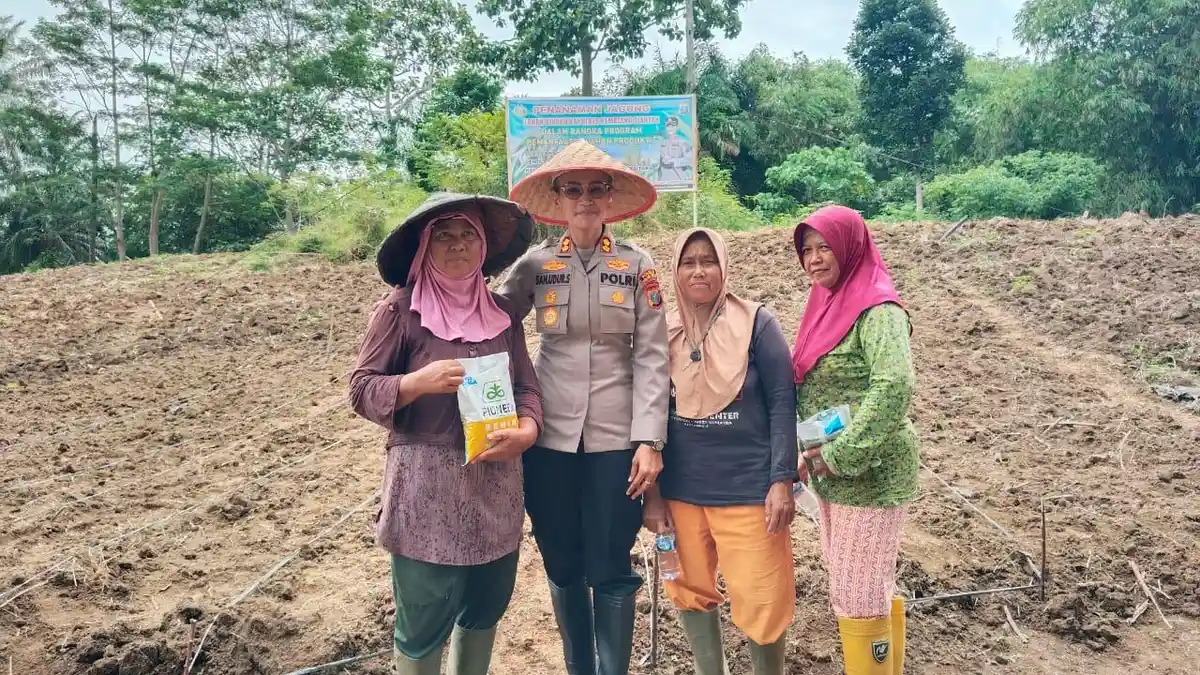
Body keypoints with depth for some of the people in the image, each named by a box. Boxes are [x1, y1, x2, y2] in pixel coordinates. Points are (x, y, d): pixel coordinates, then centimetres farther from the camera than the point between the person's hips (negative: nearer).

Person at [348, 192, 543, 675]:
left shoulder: (502, 312, 8)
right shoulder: (399, 309, -7)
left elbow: (526, 386, 8)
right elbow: (361, 390, -6)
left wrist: (526, 431, -12)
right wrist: (420, 381, -23)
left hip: (496, 485, 5)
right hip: (426, 488, -5)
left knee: (486, 608, 18)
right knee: (423, 622, 6)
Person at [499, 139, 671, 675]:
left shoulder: (637, 266, 1)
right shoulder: (536, 263, 3)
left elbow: (651, 357, -3)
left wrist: (649, 440, -10)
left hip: (616, 437, -1)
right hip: (550, 435, 2)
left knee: (611, 570, 5)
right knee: (562, 566, 13)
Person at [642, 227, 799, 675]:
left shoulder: (756, 323, -6)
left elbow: (782, 403, -6)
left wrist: (782, 481, -12)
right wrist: (652, 492, 5)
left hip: (748, 489, -3)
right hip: (680, 491, 3)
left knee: (761, 602, 3)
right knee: (691, 592, 15)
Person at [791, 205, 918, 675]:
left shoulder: (877, 309, -15)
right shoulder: (829, 304, 11)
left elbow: (895, 388, -27)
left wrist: (839, 455, -24)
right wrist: (814, 455, 9)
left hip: (868, 474, -9)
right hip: (830, 474, 9)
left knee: (859, 596, 0)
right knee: (851, 589, 19)